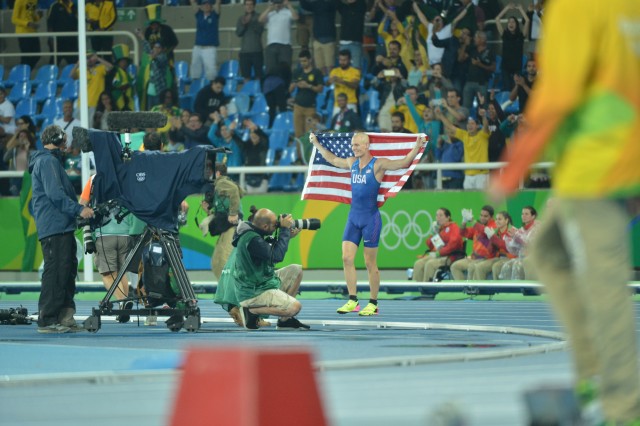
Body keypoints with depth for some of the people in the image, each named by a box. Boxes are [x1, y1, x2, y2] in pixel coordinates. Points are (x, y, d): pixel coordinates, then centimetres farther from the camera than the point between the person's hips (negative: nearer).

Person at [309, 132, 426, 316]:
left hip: (370, 218, -6)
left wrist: (417, 147, -28)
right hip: (353, 217, 6)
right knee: (346, 258, -4)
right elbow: (332, 159, 29)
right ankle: (353, 301, 1)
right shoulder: (352, 163, 11)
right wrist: (316, 144, 36)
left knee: (370, 263, -2)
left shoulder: (378, 164, -8)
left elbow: (404, 163, -15)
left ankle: (373, 304, 6)